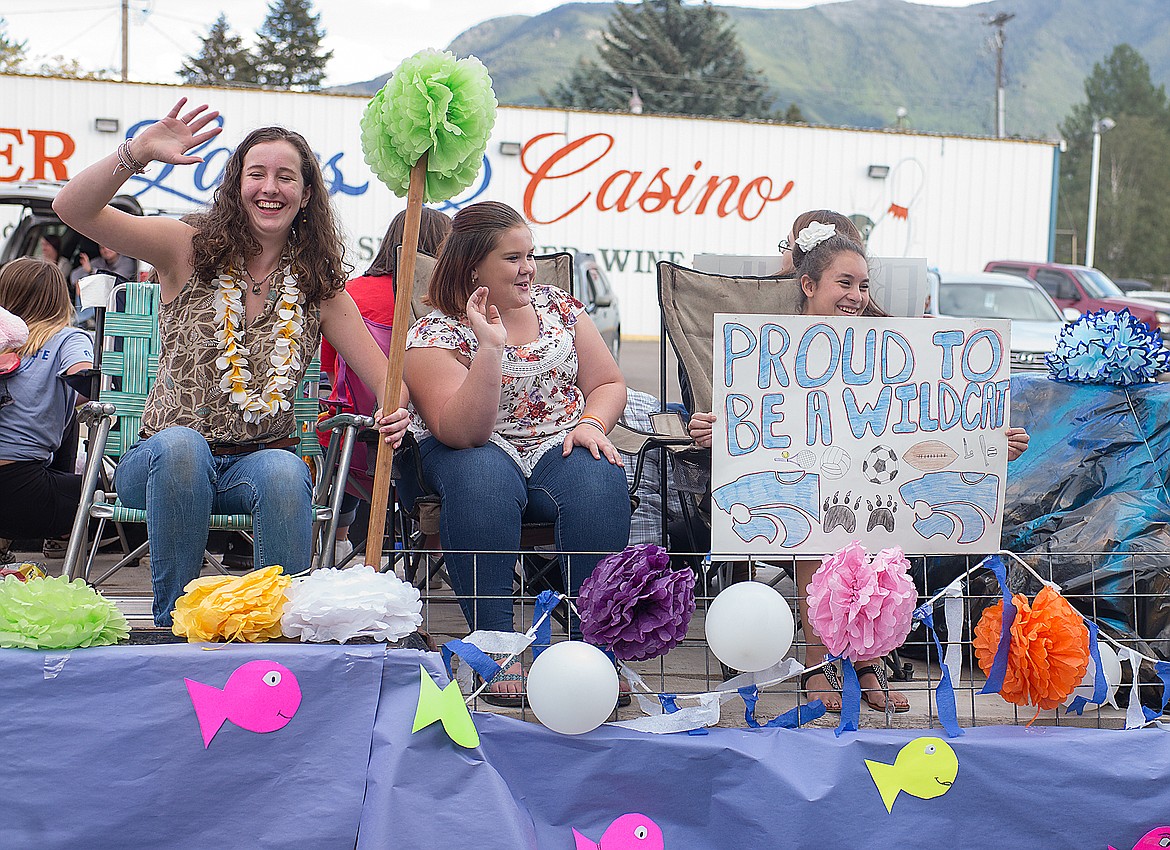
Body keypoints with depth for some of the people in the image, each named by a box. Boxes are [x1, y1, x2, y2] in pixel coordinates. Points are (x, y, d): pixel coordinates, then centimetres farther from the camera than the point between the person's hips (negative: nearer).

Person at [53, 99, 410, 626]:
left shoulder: (318, 284, 7)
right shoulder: (189, 249, 1)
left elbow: (384, 378, 4)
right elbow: (73, 209, -10)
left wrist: (396, 414, -20)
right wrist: (138, 152, -27)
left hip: (262, 460, 1)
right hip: (164, 463, -1)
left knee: (284, 471, -34)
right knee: (180, 444, -36)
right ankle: (175, 624, -21)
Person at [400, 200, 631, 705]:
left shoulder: (557, 306, 9)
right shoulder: (434, 335, -7)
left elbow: (608, 383, 13)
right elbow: (461, 432, -21)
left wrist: (590, 424, -10)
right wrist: (489, 347, -28)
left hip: (558, 447, 3)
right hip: (478, 451, -3)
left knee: (599, 485, -31)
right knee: (483, 481, -38)